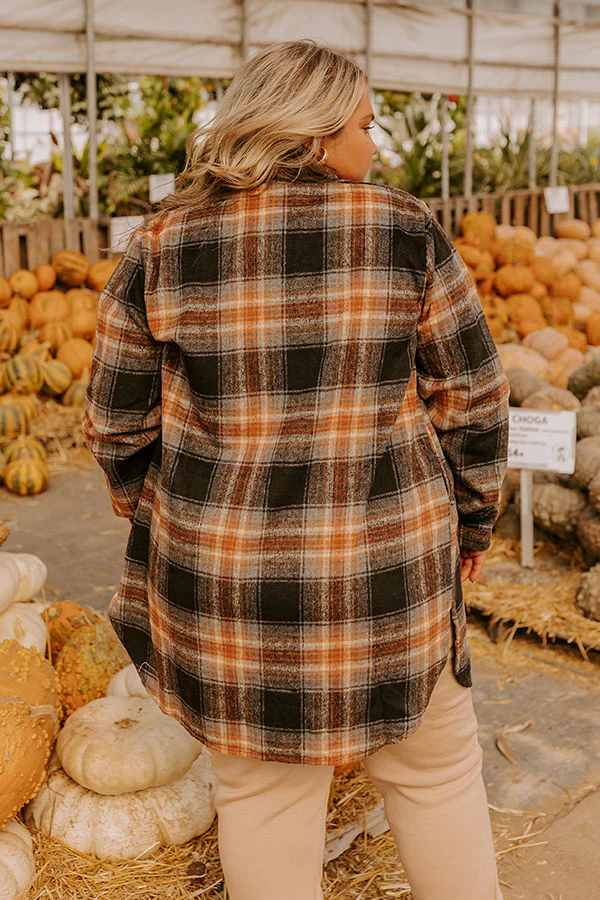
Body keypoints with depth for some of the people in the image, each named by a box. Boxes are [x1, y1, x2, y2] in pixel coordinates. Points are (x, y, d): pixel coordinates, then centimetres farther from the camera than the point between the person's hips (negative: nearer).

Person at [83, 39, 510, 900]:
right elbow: (473, 400, -4)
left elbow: (120, 425, 0)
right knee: (434, 767, 21)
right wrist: (471, 520, 11)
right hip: (387, 560, -1)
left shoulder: (162, 249, -4)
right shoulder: (405, 231, -8)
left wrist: (160, 522, 17)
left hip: (226, 570, 1)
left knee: (263, 784, 19)